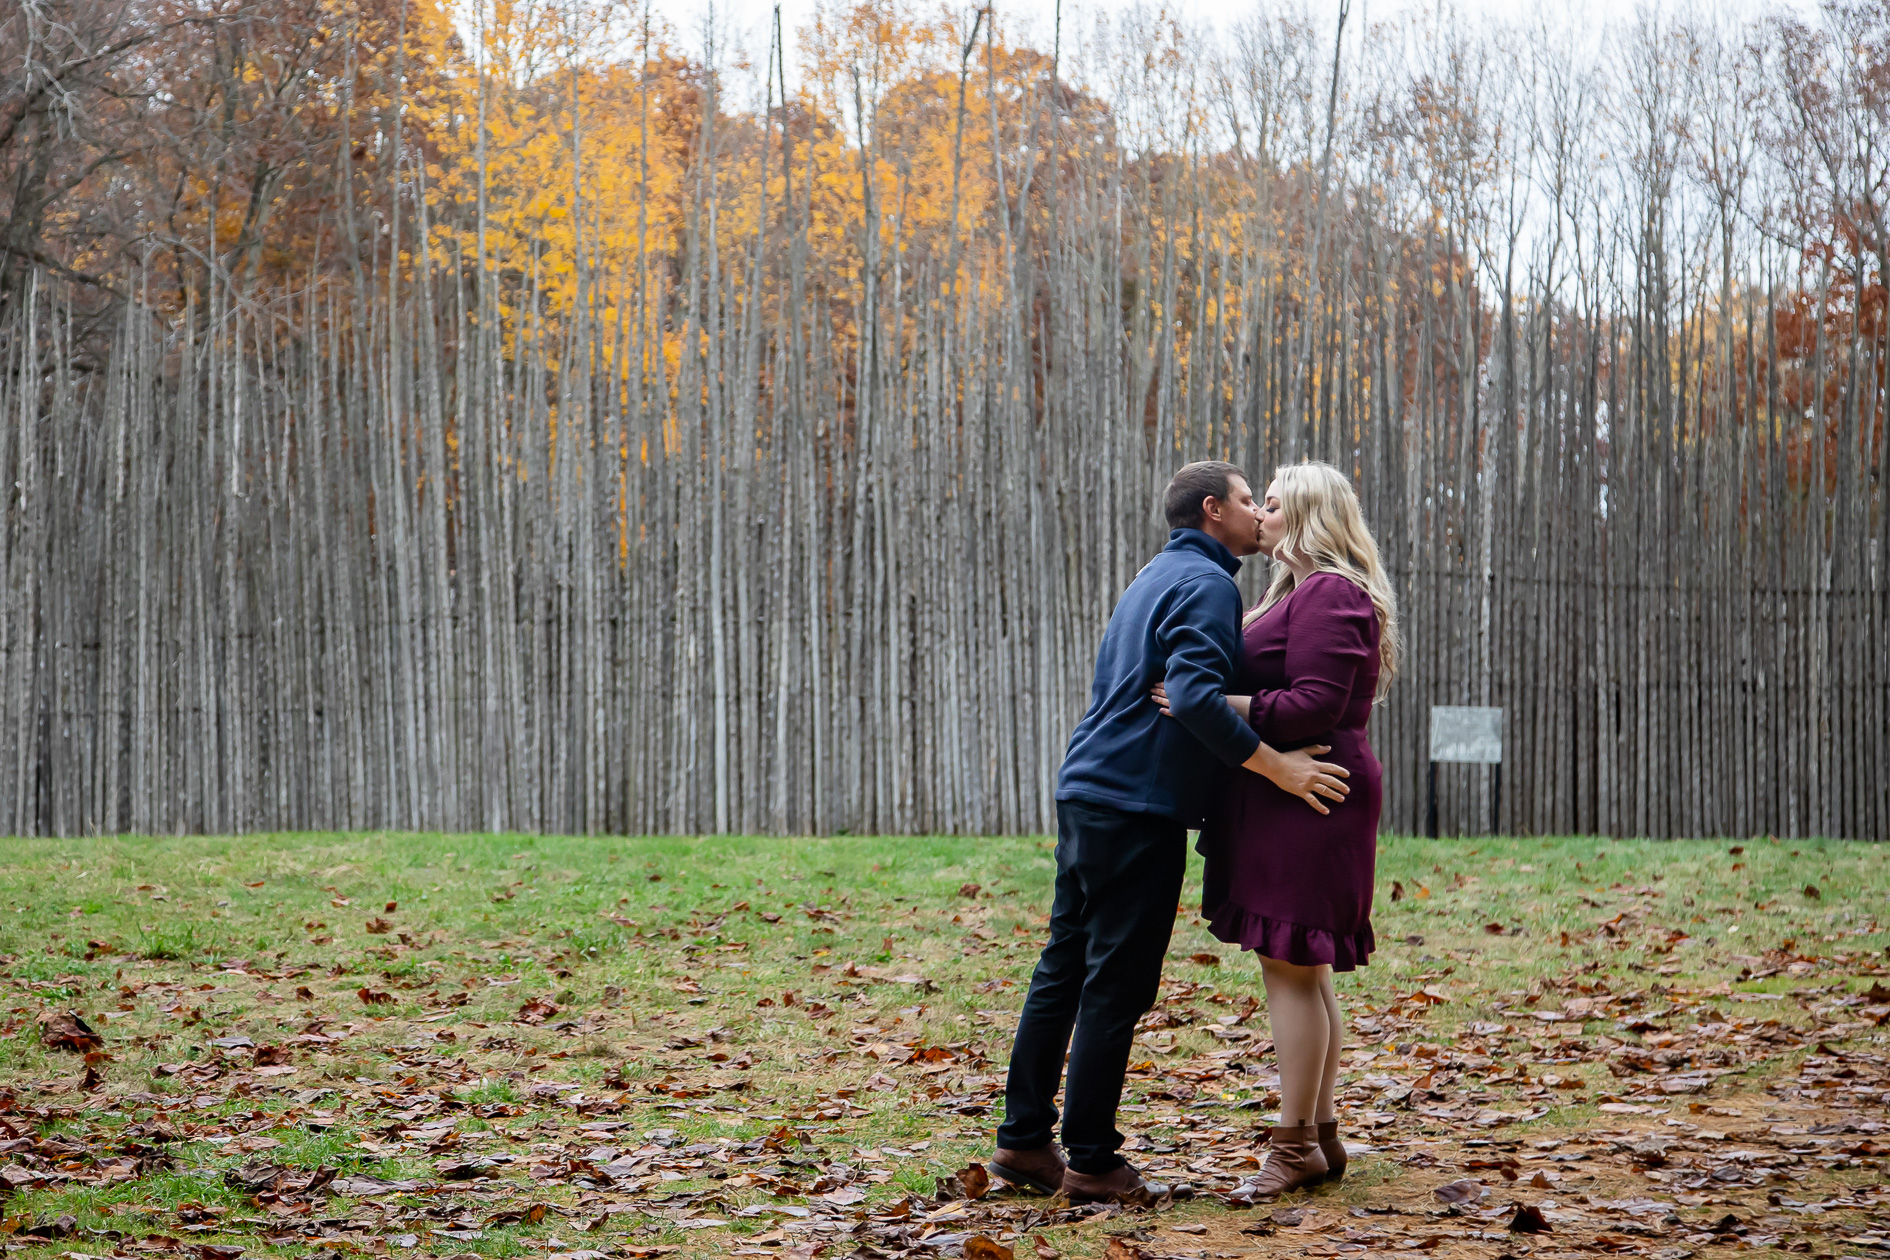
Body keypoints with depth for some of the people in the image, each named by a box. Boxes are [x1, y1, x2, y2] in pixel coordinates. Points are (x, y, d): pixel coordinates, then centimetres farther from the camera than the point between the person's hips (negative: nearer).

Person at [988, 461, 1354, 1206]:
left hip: (1086, 795, 9)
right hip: (1139, 809, -9)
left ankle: (1024, 1140, 15)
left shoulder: (1155, 578, 21)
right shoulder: (1205, 584, -9)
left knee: (1064, 972, 11)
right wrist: (1276, 767, -19)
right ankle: (1091, 1164, 0)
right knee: (1116, 988, -4)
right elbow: (1195, 697, -23)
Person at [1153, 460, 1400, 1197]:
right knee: (1302, 968, 12)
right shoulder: (1302, 593, 22)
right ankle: (1320, 1134, 18)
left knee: (1288, 963, -9)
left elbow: (1314, 706, -22)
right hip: (1288, 799, 11)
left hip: (1307, 799, -11)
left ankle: (1294, 1145, -4)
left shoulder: (1329, 595, -13)